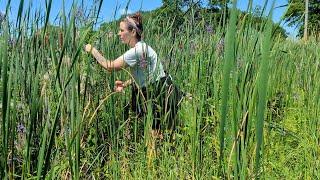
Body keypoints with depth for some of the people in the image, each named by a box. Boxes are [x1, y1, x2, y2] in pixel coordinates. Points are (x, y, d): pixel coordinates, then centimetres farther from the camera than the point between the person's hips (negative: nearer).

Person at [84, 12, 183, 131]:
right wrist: (125, 84, -2)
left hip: (163, 96, -9)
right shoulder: (140, 47, 7)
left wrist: (92, 50, -7)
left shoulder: (138, 50, -24)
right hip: (155, 94, 9)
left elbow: (110, 66, -18)